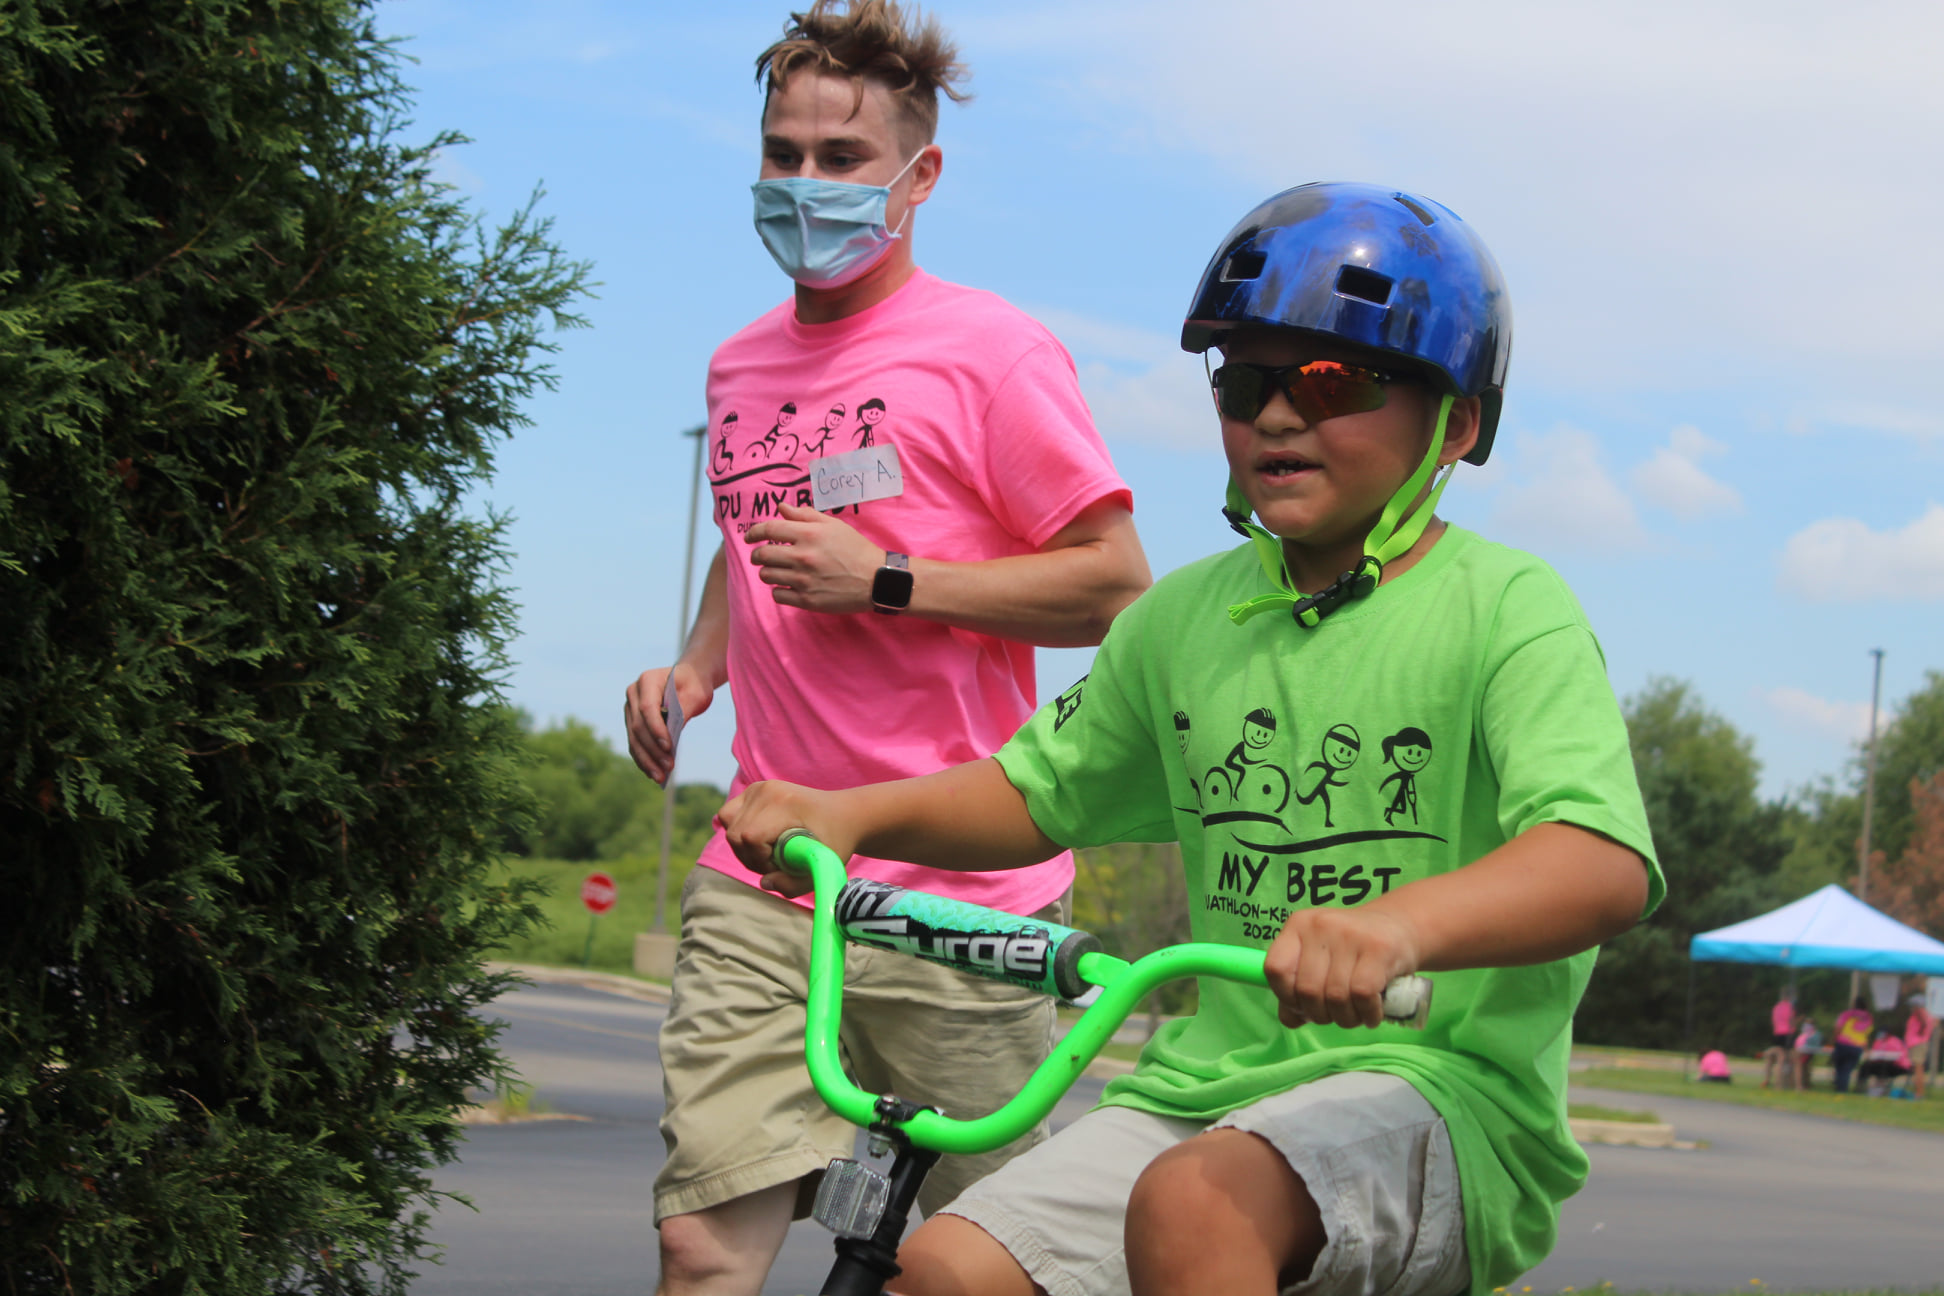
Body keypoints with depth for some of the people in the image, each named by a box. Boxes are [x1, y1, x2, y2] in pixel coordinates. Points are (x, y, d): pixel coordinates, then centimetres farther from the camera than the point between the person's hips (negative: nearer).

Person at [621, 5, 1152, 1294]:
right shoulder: (740, 365, 16)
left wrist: (887, 580, -15)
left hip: (957, 890, -5)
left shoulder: (989, 348, -4)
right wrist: (696, 666, 13)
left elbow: (1117, 582, -8)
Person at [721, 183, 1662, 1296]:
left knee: (1193, 1200, -35)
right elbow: (1040, 790, 25)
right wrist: (848, 812, 5)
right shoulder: (1186, 618, 13)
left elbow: (1604, 866, -22)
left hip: (1442, 1086, -6)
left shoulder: (1506, 609, -6)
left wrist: (1399, 925, -43)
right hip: (1215, 1080, 6)